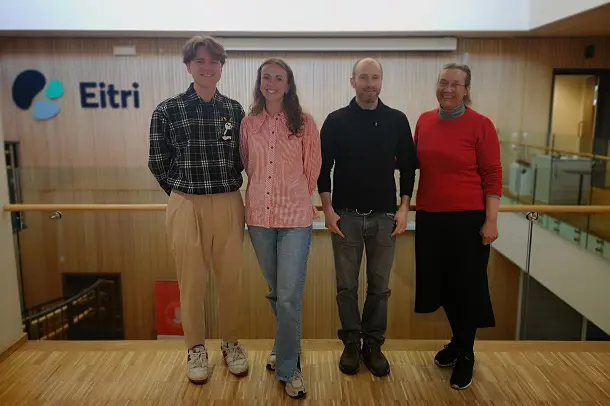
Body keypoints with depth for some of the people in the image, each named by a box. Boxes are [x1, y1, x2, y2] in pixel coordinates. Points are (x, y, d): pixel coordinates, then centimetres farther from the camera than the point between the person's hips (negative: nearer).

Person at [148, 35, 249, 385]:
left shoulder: (235, 109, 5)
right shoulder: (167, 111, -3)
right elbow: (158, 163, 4)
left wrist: (225, 188, 6)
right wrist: (186, 191, 7)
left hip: (229, 205, 2)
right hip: (187, 207, -2)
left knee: (231, 279, 11)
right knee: (192, 282, 8)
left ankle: (231, 343, 31)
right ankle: (197, 349, 28)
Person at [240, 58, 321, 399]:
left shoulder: (304, 123, -3)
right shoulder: (248, 124, 4)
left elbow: (312, 169, 2)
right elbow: (248, 166, 13)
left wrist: (296, 198, 8)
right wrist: (261, 195, 12)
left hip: (296, 217, -3)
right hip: (259, 216, 3)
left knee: (289, 296, -4)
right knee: (276, 292, 16)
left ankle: (288, 367, 14)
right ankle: (288, 349, 38)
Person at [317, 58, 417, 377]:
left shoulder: (397, 120, 4)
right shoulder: (336, 121, 0)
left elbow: (408, 166, 7)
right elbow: (323, 168, 1)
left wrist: (403, 208, 1)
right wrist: (328, 210, -6)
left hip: (384, 216, 1)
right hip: (346, 216, -1)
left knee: (379, 285, 8)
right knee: (346, 285, 6)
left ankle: (373, 343, 23)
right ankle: (351, 342, 22)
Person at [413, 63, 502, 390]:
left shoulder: (480, 124, -7)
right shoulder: (424, 120, 6)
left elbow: (492, 175, -8)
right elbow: (414, 161, 16)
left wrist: (491, 220, -11)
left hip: (468, 217, -4)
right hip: (429, 216, 5)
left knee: (466, 286, 7)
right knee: (441, 283, 15)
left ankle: (466, 355, 27)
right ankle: (458, 341, 38)